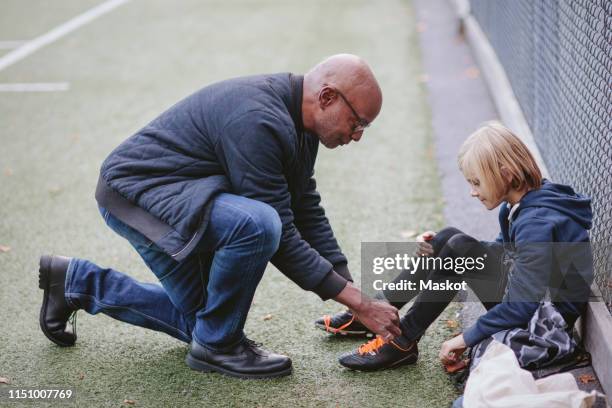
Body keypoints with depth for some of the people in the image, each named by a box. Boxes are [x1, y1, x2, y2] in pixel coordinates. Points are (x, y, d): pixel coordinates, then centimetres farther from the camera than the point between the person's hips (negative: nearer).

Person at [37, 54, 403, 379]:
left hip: (181, 192, 10)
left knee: (201, 321, 18)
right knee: (257, 224, -34)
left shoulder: (295, 121, 1)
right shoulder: (258, 122, -29)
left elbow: (308, 212, 7)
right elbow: (281, 236, -27)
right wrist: (359, 303, -23)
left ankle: (78, 282, 28)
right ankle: (218, 345, -11)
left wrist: (356, 293, 2)